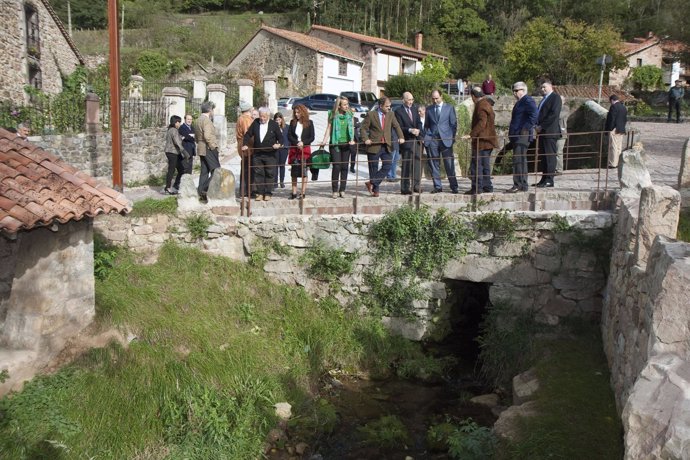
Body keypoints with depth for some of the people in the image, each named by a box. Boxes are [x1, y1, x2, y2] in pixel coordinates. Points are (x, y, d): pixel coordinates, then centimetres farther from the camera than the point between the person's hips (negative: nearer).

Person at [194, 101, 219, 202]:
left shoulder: (198, 120, 17)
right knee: (216, 170, -7)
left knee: (204, 171, 11)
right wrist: (213, 146, -15)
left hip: (201, 149, 10)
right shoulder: (207, 120, -14)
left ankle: (202, 194, 11)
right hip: (209, 149, -10)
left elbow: (196, 136, 22)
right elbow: (207, 136, -23)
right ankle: (204, 189, -13)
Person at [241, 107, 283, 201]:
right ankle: (259, 193, 9)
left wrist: (279, 144, -18)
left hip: (270, 154, -2)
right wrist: (245, 144, -4)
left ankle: (268, 194, 8)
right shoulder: (255, 123, 6)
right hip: (257, 154, 2)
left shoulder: (274, 125, 0)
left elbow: (280, 137, 3)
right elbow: (248, 134, 10)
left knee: (269, 174, 1)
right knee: (258, 174, 2)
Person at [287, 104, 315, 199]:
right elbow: (289, 135, 1)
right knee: (294, 172, 3)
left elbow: (312, 137, -1)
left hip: (305, 149, -2)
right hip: (294, 149, 2)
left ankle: (303, 192, 5)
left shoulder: (309, 123, 0)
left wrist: (303, 142, -14)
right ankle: (294, 193, 9)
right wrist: (297, 143, -13)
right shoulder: (292, 122, 5)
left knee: (304, 171, 0)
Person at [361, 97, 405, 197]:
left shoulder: (390, 115, 7)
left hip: (387, 146, 4)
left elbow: (396, 126, 2)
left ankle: (372, 183, 2)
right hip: (374, 146, -4)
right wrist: (365, 139, -16)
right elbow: (364, 128, -2)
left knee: (387, 167, -7)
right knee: (374, 169, 2)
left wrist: (401, 137, -14)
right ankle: (375, 190, 12)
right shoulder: (371, 115, -4)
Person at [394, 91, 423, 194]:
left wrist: (418, 130, -9)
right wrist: (410, 130, -23)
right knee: (406, 165, -4)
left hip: (416, 140, 6)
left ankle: (415, 186, 14)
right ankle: (405, 188, 1)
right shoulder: (398, 111, -5)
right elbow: (399, 127, -10)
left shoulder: (415, 109, 14)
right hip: (406, 141, -6)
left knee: (417, 163, 6)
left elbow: (419, 122, 12)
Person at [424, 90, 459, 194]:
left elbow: (453, 124, 6)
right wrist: (428, 135, 3)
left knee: (449, 164, -3)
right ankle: (437, 187, 8)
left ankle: (454, 187, 2)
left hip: (446, 139, -2)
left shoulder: (449, 108, 7)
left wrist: (452, 137, -2)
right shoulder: (429, 109, 12)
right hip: (433, 140, 2)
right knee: (434, 164, 1)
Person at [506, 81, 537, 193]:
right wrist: (511, 131, 19)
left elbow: (533, 116, -20)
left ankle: (518, 185, -16)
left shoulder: (528, 101, -9)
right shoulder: (520, 102, 22)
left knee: (518, 160, -15)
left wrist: (525, 129, -21)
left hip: (523, 135, -11)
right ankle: (523, 185, 17)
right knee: (521, 160, 12)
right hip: (517, 136, 11)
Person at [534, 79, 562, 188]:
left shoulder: (555, 97, -6)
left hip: (550, 131, -9)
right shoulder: (544, 99, 21)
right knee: (542, 156, 9)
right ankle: (544, 178, 13)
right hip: (542, 131, 9)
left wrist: (541, 126, -15)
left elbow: (554, 114, -16)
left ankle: (549, 180, -6)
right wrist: (538, 126, 8)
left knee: (550, 155, -7)